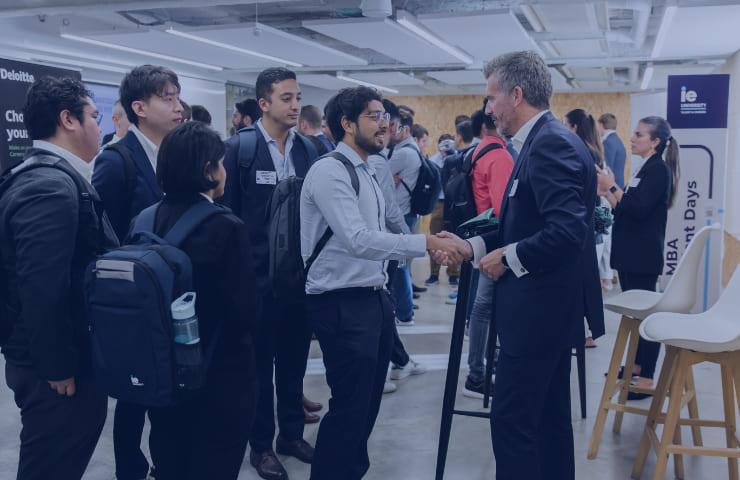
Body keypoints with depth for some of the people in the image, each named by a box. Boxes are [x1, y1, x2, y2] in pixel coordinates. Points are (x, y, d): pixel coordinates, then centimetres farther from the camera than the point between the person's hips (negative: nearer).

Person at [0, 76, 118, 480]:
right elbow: (43, 290, -28)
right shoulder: (51, 186, -23)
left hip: (58, 360, 10)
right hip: (55, 371, -10)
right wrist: (58, 368, -19)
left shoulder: (49, 177, 10)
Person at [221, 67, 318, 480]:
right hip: (257, 273, -4)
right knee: (259, 362, 10)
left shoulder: (309, 149, 5)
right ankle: (261, 444, 24)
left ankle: (292, 433, 32)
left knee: (294, 360, 16)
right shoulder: (239, 147, -8)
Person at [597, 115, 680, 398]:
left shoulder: (658, 169, -11)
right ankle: (636, 366, 27)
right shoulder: (647, 169, 17)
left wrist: (612, 187, -16)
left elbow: (639, 209, -21)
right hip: (631, 254, 10)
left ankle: (646, 379, -4)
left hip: (643, 256, -10)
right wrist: (607, 192, 8)